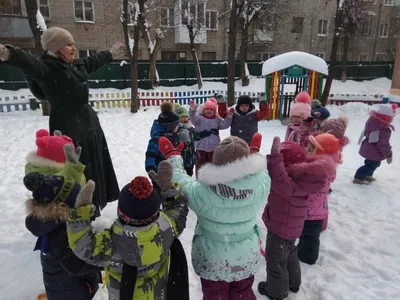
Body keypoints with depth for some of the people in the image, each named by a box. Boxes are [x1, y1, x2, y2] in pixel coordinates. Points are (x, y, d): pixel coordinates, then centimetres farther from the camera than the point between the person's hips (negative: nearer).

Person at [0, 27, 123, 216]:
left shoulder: (77, 66, 10)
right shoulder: (46, 67, -16)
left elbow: (93, 61, 29)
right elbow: (28, 62, -38)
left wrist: (110, 54, 45)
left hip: (88, 123, 9)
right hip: (67, 128, -9)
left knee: (93, 168, 22)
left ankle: (91, 205, 44)